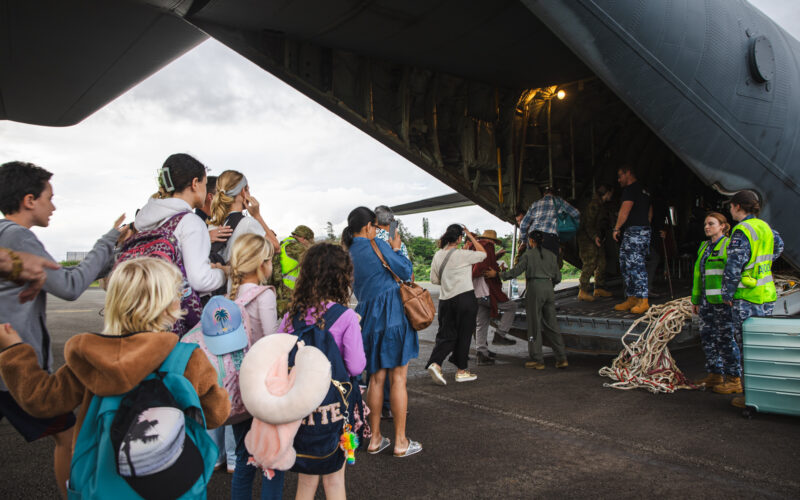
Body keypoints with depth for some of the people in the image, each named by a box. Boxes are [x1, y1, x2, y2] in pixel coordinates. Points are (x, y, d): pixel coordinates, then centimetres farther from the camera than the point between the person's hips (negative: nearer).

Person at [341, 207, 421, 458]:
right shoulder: (376, 245, -9)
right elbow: (406, 271, -5)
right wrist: (396, 249, 10)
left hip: (368, 317, 6)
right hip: (392, 313, -6)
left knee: (376, 378, 15)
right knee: (398, 378, 1)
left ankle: (375, 439, 21)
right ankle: (400, 442, 8)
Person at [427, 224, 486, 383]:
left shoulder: (438, 255, 4)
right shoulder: (463, 255, -12)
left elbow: (434, 279, 10)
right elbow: (483, 253, 4)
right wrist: (470, 236, 7)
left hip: (445, 299, 5)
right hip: (465, 297, -5)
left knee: (446, 334, 11)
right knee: (464, 335, 6)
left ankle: (435, 363, -9)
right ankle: (461, 371, 14)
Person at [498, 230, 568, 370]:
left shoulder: (528, 255, -3)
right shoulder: (551, 255, 10)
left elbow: (516, 271, -5)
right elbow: (557, 277, 10)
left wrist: (500, 274, 8)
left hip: (534, 289, -5)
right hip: (549, 289, 5)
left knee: (534, 324, 3)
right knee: (551, 324, 10)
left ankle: (538, 360, 5)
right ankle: (562, 358, 8)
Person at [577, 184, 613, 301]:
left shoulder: (601, 205, 17)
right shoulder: (594, 205, -16)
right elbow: (588, 224, -22)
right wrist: (594, 237, -31)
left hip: (596, 239, 11)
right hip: (587, 239, -11)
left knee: (601, 263, 12)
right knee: (590, 264, -15)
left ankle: (599, 288, 20)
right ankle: (583, 291, -16)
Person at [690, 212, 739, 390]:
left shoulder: (729, 245, -7)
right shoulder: (704, 247, 17)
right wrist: (695, 300, 19)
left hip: (723, 300, -8)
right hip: (706, 300, 8)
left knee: (725, 338, -2)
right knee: (708, 337, 10)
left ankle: (734, 377, 9)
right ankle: (715, 374, 20)